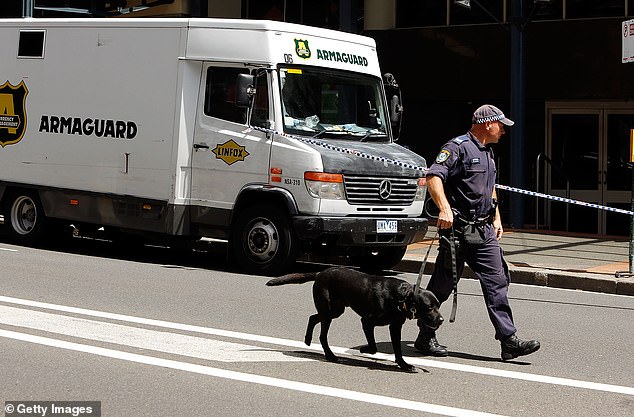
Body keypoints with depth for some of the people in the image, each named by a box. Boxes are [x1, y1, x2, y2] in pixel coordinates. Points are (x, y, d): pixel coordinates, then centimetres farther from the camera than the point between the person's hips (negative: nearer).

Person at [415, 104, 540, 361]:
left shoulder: (488, 152, 20)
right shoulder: (458, 147, -10)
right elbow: (433, 177, -22)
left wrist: (496, 219, 26)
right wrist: (444, 209, -33)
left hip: (484, 231, 8)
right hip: (457, 229, -8)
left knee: (497, 281, -2)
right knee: (442, 285, 1)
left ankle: (509, 341, -4)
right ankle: (425, 338, 15)